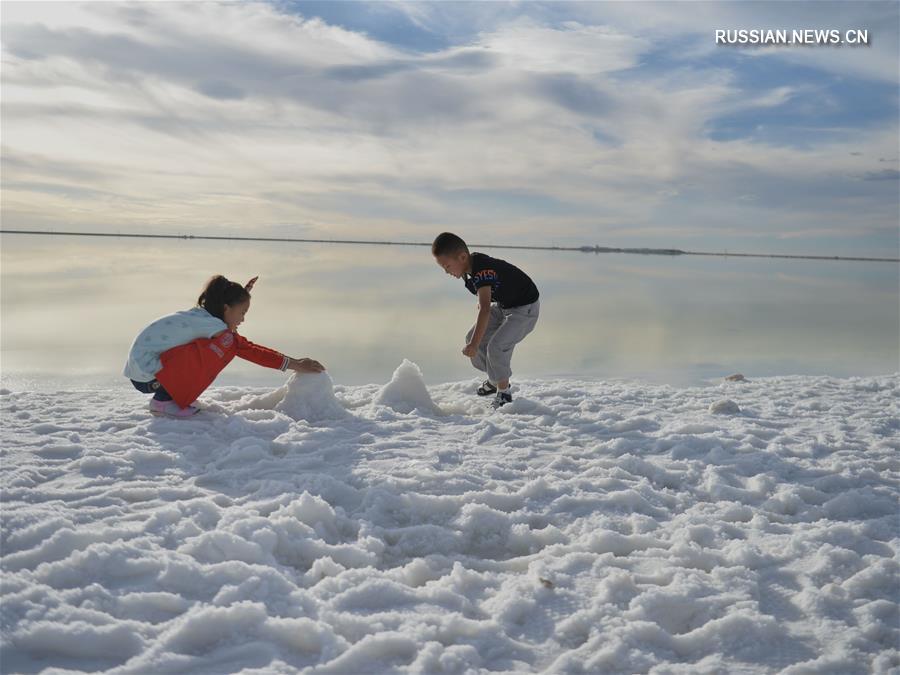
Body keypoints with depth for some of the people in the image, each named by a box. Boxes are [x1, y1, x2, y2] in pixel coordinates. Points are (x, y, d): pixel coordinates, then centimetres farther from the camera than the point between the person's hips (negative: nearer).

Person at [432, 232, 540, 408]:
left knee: (497, 346, -22)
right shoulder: (471, 265, -7)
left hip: (525, 309, -10)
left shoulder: (481, 271, -34)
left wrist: (474, 345, -49)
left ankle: (504, 392, -2)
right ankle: (496, 379, 23)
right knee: (472, 338, 5)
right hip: (503, 305, 10)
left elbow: (485, 309, -45)